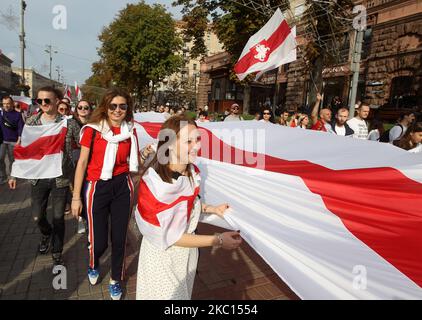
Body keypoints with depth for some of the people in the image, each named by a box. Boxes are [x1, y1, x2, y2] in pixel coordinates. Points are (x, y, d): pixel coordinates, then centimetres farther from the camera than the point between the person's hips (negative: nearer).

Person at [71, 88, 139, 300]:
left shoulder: (130, 131, 4)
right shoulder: (92, 129, -6)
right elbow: (82, 163, -3)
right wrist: (76, 197, -3)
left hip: (122, 187, 3)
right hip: (97, 187, -2)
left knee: (119, 237, 10)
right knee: (99, 240, 4)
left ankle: (115, 279, 35)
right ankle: (93, 265, 43)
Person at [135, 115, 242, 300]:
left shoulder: (192, 172, -10)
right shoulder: (154, 182, -31)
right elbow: (168, 237, -25)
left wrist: (212, 209, -7)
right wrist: (218, 240, -24)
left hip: (188, 250, 6)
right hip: (162, 255, -6)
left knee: (183, 293, 27)